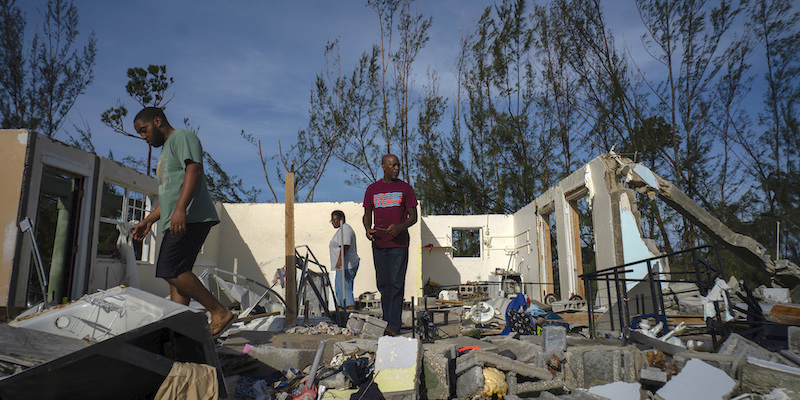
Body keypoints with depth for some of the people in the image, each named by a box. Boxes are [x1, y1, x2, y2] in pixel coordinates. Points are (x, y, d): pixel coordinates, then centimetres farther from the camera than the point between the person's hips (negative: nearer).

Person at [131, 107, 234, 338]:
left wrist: (181, 209, -28)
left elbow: (194, 170, -17)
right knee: (177, 275, 3)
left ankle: (220, 313, -16)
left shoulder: (182, 137, 1)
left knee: (171, 270, -18)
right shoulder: (166, 150, 32)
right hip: (177, 223, 11)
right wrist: (148, 220, 30)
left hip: (191, 218, -10)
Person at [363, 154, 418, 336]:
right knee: (383, 284, 8)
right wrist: (367, 228, -5)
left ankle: (394, 326, -4)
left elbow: (413, 216, 4)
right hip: (378, 244, 3)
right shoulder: (372, 189, 11)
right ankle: (387, 320, 20)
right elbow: (367, 214, 16)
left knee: (396, 284, -6)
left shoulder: (405, 188, 5)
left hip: (399, 243, -3)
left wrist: (400, 227, -15)